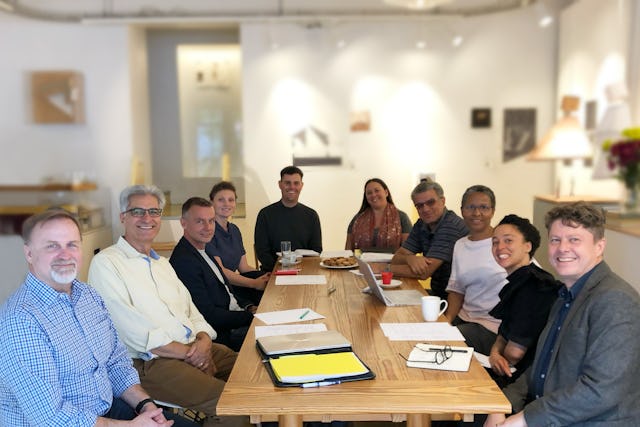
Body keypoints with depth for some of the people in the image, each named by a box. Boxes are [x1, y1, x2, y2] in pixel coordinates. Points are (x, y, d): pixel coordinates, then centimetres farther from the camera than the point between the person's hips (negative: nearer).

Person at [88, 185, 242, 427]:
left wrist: (204, 339, -5)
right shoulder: (105, 263, -5)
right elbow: (131, 329, -14)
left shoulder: (162, 263, 21)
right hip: (150, 362, -7)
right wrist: (188, 353, -14)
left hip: (195, 349, 8)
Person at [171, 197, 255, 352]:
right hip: (222, 334, -9)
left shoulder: (204, 251, 11)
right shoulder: (184, 261, -20)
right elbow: (209, 315, -20)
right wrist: (251, 316, -16)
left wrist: (249, 307, 1)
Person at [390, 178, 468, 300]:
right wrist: (410, 258, -21)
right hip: (437, 293, 7)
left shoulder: (451, 225, -20)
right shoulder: (421, 225, 7)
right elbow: (397, 258, 2)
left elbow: (424, 273, -23)